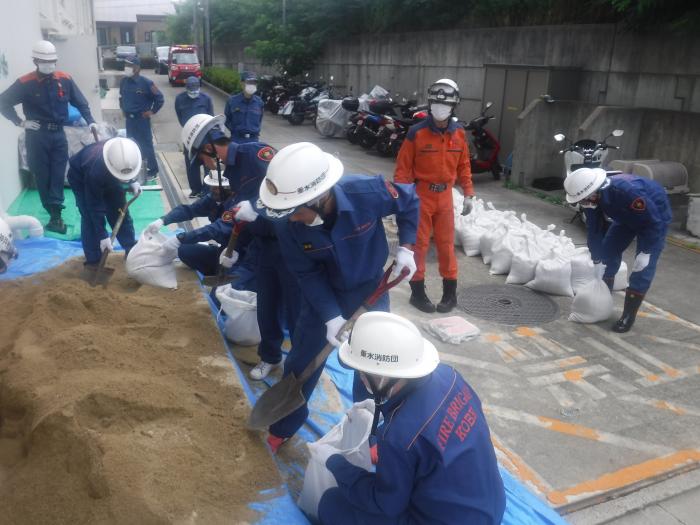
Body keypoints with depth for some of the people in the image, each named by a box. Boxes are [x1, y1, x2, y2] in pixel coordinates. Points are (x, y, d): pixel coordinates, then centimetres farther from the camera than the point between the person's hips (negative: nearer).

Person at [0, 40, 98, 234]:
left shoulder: (64, 79, 0)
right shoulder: (25, 83, -7)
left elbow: (81, 102, 7)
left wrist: (90, 121, -5)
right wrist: (20, 122, -5)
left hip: (58, 133, 2)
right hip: (37, 135, -2)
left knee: (58, 175, 1)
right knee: (43, 175, 3)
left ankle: (55, 215, 5)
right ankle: (55, 214, 11)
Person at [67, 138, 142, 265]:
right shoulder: (95, 171, -46)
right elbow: (95, 207, -35)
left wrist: (132, 181, -15)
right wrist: (103, 236, -31)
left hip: (108, 175, 5)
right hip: (80, 176, -5)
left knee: (120, 211, 4)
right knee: (90, 216, -12)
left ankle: (132, 251, 17)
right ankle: (93, 260, -1)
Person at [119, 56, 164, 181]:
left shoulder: (146, 82, -14)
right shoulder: (124, 81, 3)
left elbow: (159, 97, -9)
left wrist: (152, 111, -8)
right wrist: (123, 109, 15)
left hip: (142, 118, -6)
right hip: (129, 119, 6)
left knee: (146, 144, -2)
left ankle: (153, 170, 8)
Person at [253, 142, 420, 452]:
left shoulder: (368, 192, -33)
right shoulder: (287, 223, -29)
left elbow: (410, 202, -11)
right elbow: (306, 273, -17)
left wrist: (406, 247, -18)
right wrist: (331, 316, -24)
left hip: (369, 289, -1)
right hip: (321, 293, 1)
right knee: (300, 362, 12)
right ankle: (284, 426, 38)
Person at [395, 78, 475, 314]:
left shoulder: (459, 133, 2)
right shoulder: (417, 132, -11)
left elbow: (463, 165, 10)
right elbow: (403, 167, -9)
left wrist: (468, 194, 6)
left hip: (445, 196, 4)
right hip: (420, 195, -3)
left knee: (446, 244, 10)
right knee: (419, 244, 5)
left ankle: (450, 292, 21)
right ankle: (418, 292, 16)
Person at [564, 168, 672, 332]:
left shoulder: (628, 191, -43)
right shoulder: (591, 197, -21)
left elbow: (653, 222, -33)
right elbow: (594, 230, -10)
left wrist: (646, 252, -30)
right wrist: (596, 260, -7)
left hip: (655, 216, -7)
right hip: (627, 216, 7)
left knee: (644, 265, -13)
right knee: (608, 250, 6)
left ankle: (629, 315, -6)